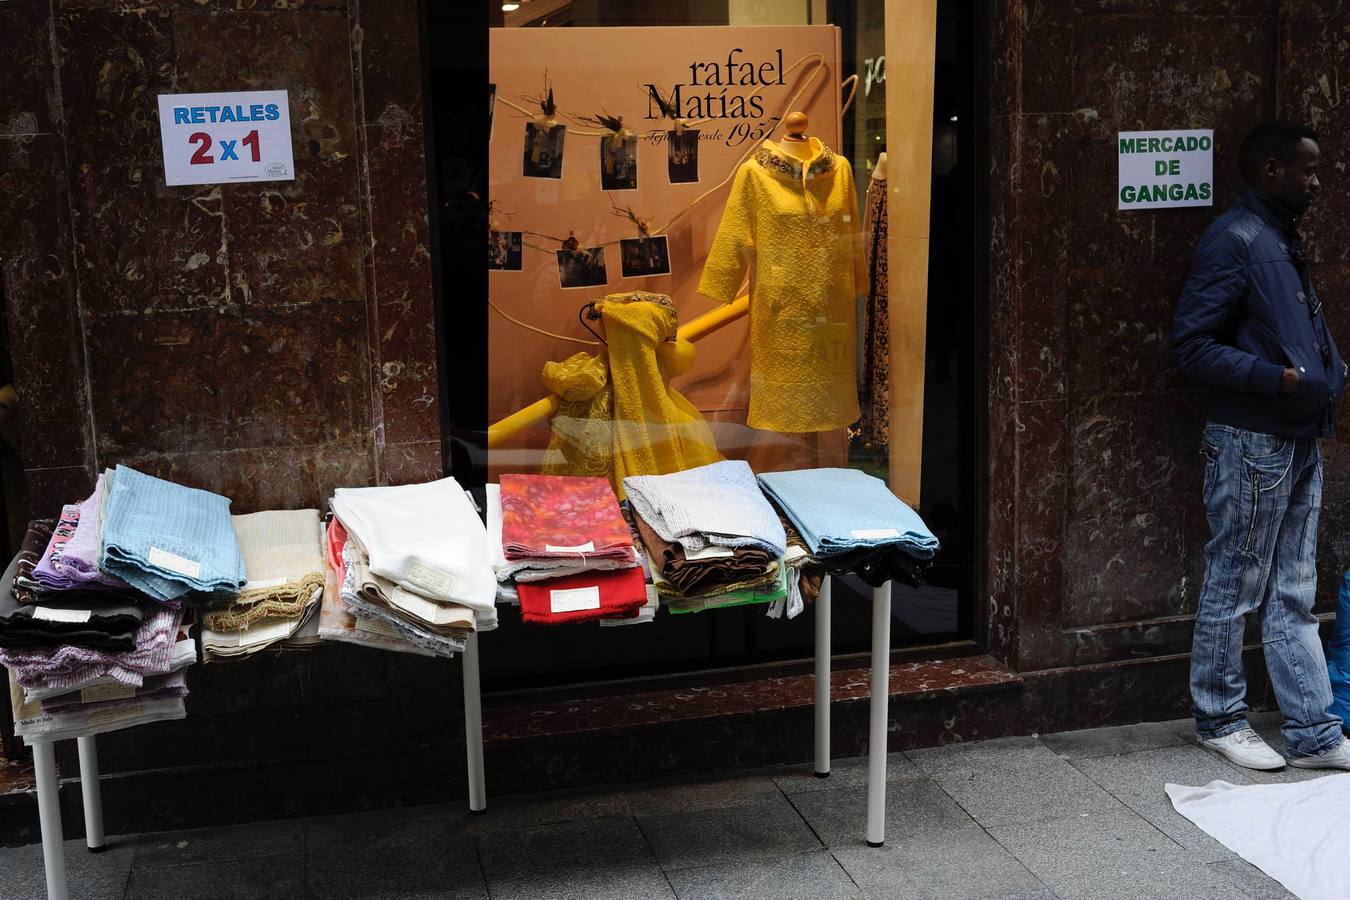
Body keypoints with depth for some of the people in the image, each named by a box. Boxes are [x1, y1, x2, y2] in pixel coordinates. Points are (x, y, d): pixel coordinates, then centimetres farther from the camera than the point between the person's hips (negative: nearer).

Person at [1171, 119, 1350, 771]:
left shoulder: (1283, 241, 16)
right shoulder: (1234, 240, -14)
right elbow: (1191, 347, -19)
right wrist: (1278, 377, -24)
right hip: (1250, 443, -9)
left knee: (1294, 596, 12)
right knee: (1234, 588, 3)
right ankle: (1219, 720, 18)